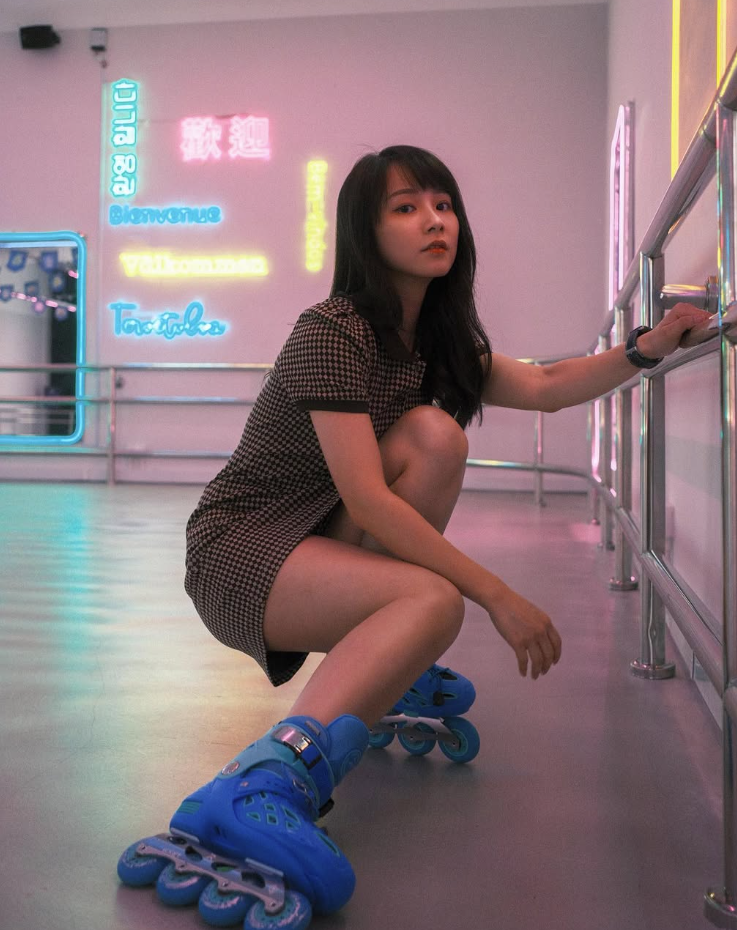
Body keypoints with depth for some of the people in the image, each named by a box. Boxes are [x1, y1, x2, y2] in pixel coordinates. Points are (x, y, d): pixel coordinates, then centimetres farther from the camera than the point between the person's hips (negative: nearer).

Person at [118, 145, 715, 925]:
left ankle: (386, 663, -1)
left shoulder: (438, 337, 9)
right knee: (435, 600, -29)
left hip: (312, 539, 8)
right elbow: (365, 497, -26)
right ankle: (260, 784, -37)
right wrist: (499, 597, -25)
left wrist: (650, 346, -3)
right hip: (236, 550, -8)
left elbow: (542, 389, 10)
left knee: (435, 435, -14)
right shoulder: (332, 334, -19)